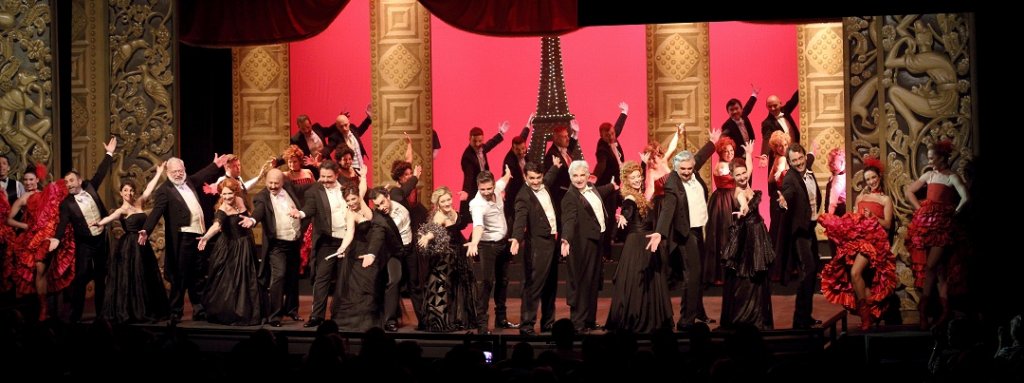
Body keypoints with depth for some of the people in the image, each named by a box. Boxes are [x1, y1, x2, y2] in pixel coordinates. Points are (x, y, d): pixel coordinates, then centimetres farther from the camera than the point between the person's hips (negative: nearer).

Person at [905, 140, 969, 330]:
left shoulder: (952, 177, -4)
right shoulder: (929, 175, 13)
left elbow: (965, 198, -18)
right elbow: (908, 190, 24)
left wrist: (954, 213, -8)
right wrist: (919, 207, 13)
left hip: (942, 225, -5)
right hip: (926, 222, 5)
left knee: (930, 266, -10)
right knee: (939, 268, 4)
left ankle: (924, 307, -5)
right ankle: (945, 309, 4)